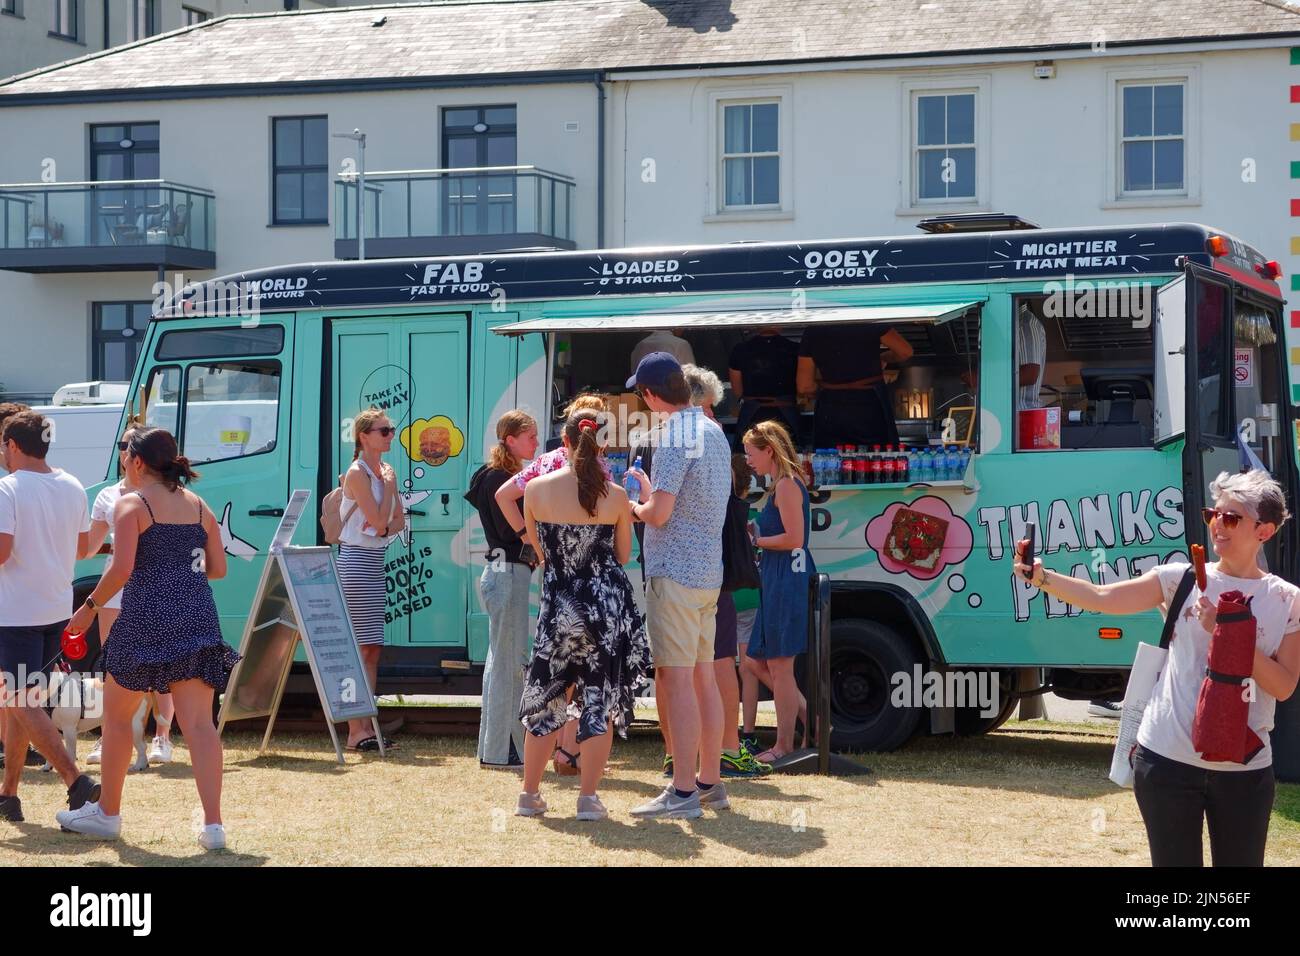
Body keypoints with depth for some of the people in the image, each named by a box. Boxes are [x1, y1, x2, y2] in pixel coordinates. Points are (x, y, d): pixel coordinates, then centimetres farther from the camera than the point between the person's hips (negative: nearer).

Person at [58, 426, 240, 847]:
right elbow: (218, 568, 12)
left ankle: (107, 814, 23)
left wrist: (90, 607, -3)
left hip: (146, 618, -5)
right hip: (197, 619, 5)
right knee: (199, 722, 0)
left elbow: (122, 568, -15)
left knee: (117, 714, 14)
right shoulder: (198, 505, 12)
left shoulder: (131, 505, -4)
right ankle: (213, 825, -8)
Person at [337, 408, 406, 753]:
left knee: (372, 649, 8)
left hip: (375, 562, 9)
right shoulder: (357, 473, -11)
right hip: (357, 560, -9)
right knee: (361, 648, -9)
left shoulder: (384, 471, 13)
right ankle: (355, 730, -8)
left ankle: (366, 725, 12)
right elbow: (378, 521, -17)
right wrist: (389, 486, -8)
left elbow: (398, 522, 12)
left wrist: (386, 528, -9)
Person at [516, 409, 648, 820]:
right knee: (600, 700, 5)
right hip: (607, 605, -1)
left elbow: (537, 546, 6)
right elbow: (623, 555, 5)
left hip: (557, 604, 1)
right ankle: (588, 798, 4)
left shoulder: (537, 489, -6)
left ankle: (530, 794, 18)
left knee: (547, 699, 13)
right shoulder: (616, 496, -6)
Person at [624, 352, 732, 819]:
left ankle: (683, 793, -9)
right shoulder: (714, 431, 15)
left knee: (676, 680, -8)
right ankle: (710, 782, 19)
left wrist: (635, 507, 2)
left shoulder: (676, 434, -15)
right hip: (709, 572, 9)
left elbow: (659, 513, -19)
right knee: (703, 677, 13)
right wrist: (650, 489, 30)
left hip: (674, 573, -9)